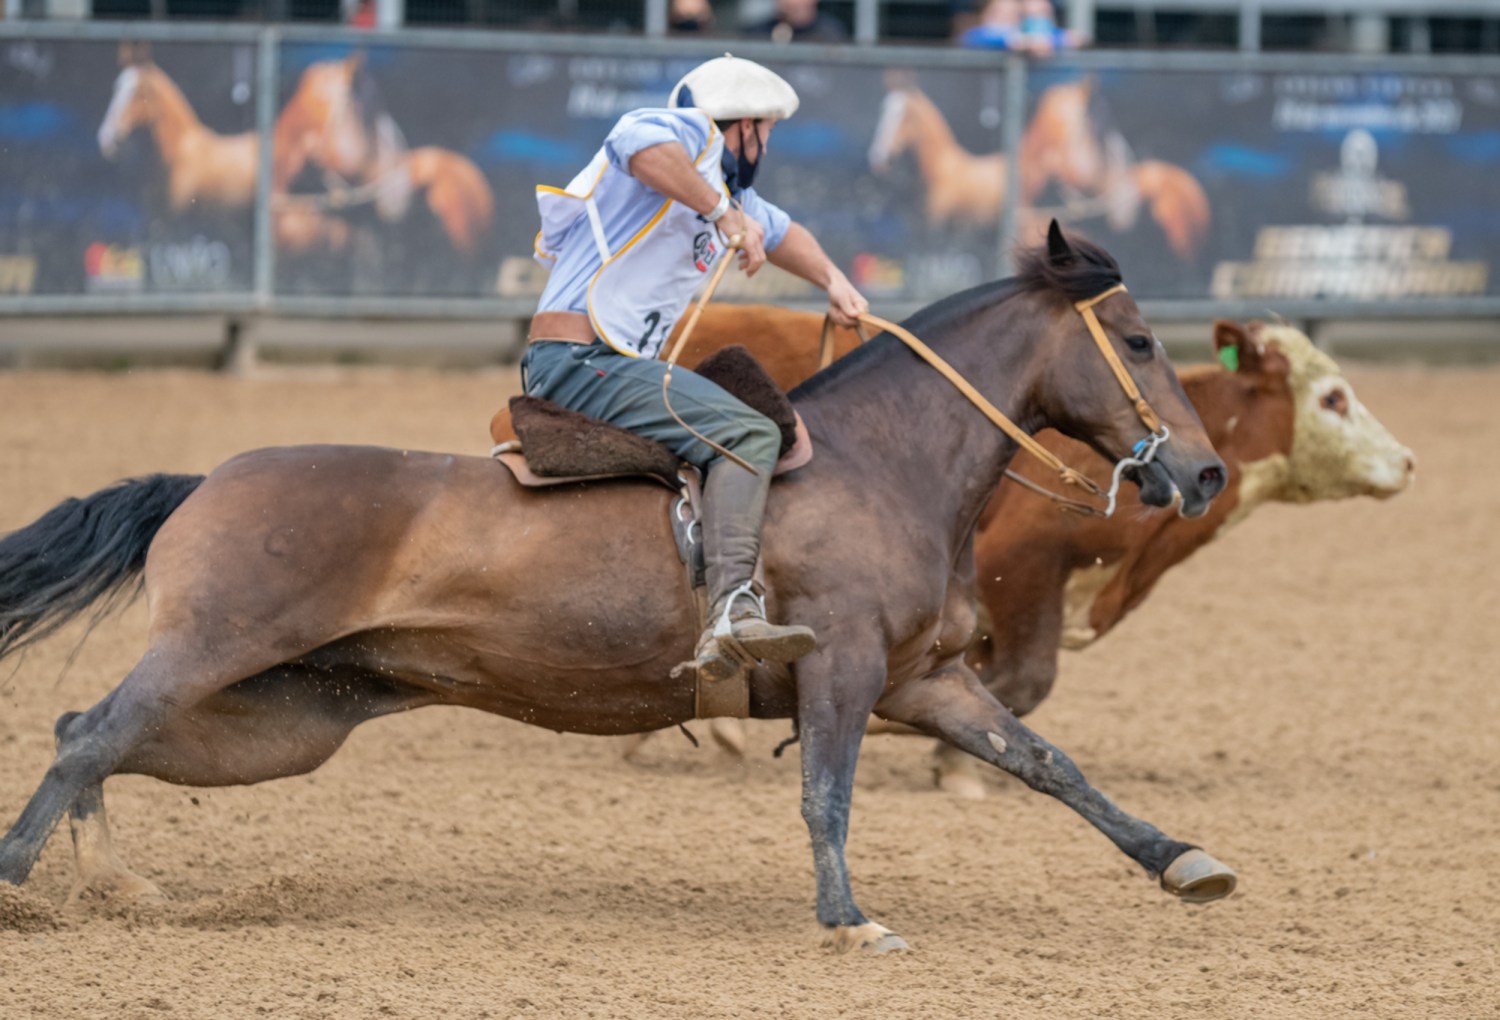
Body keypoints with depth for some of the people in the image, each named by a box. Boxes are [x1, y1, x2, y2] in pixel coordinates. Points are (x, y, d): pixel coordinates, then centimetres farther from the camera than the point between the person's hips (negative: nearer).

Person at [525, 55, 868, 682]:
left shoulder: (728, 188, 25)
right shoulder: (691, 135, -4)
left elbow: (777, 232, 46)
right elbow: (640, 144, -29)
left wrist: (831, 279, 31)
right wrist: (723, 212, -28)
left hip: (609, 364, 11)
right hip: (582, 361, -11)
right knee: (748, 436, -24)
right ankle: (731, 611, -39)